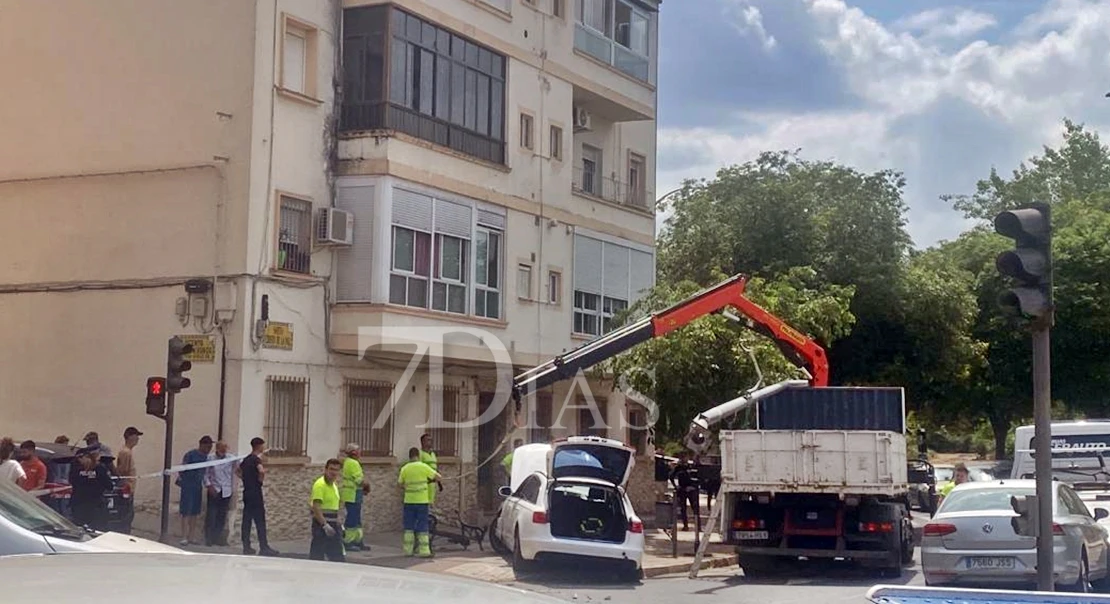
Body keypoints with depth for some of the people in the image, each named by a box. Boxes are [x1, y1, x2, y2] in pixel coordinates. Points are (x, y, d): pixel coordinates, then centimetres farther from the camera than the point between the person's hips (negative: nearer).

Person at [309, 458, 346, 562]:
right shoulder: (320, 484, -15)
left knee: (338, 556, 13)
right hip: (321, 525, -9)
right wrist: (325, 525, -29)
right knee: (317, 555, -5)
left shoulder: (334, 484, 14)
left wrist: (338, 523, 20)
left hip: (332, 525, 9)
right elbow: (315, 507, -23)